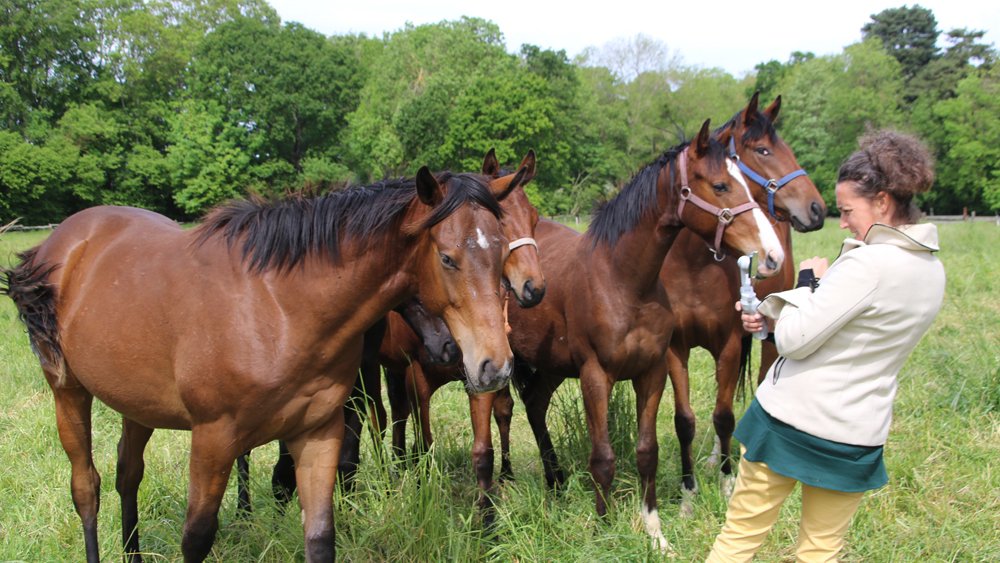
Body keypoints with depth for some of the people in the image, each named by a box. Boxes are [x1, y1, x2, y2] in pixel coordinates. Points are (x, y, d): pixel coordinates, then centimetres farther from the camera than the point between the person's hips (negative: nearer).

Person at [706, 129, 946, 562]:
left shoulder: (868, 263, -23)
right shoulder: (932, 270, 4)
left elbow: (794, 341, -21)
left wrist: (807, 281, -6)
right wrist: (772, 320, 2)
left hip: (792, 420, -7)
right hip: (858, 437, 7)